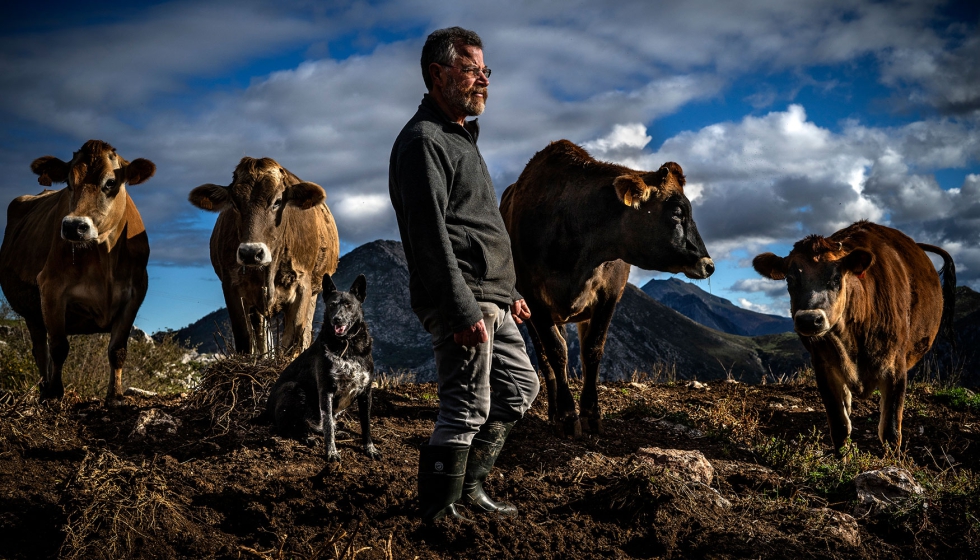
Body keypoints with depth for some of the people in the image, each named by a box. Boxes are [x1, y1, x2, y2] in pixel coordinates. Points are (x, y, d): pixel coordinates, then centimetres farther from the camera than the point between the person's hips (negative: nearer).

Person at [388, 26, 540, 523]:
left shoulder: (460, 138, 22)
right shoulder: (423, 139, -11)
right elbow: (429, 235, -21)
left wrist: (507, 291, 25)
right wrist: (463, 310, -25)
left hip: (489, 300, 11)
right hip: (459, 300, -10)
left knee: (520, 388, 17)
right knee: (467, 408, -7)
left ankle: (469, 486, 24)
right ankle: (439, 514, 3)